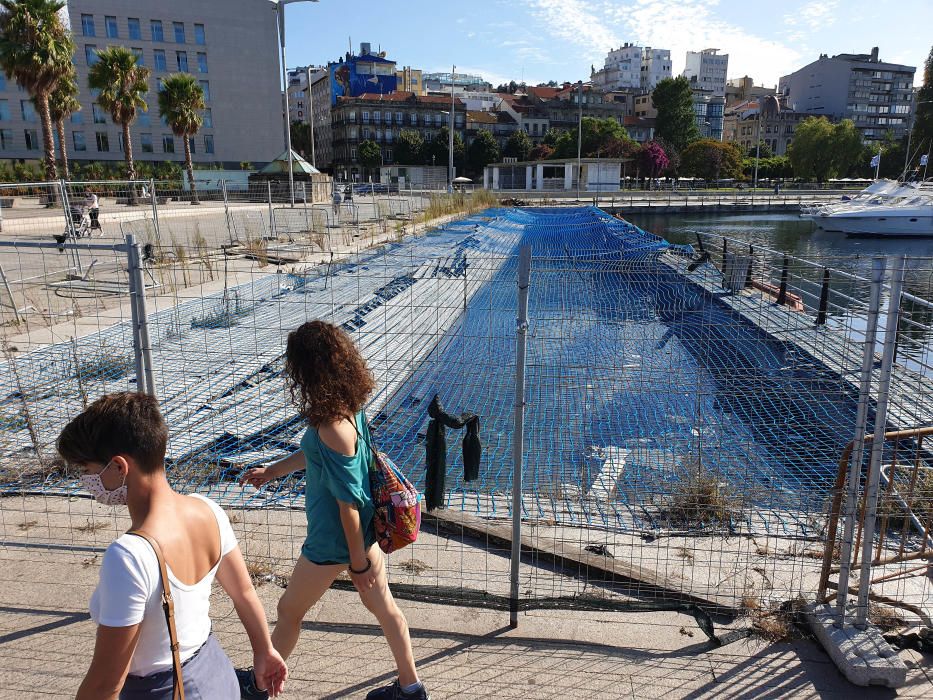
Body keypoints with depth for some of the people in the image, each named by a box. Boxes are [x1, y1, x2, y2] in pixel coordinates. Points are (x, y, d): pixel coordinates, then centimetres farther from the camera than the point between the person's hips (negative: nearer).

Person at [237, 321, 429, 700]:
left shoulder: (332, 427, -32)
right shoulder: (349, 406, -4)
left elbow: (348, 501, -25)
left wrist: (358, 559, -15)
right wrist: (271, 470, 23)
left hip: (335, 540, -8)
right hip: (364, 527, 8)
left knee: (289, 611, 17)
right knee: (384, 605, 21)